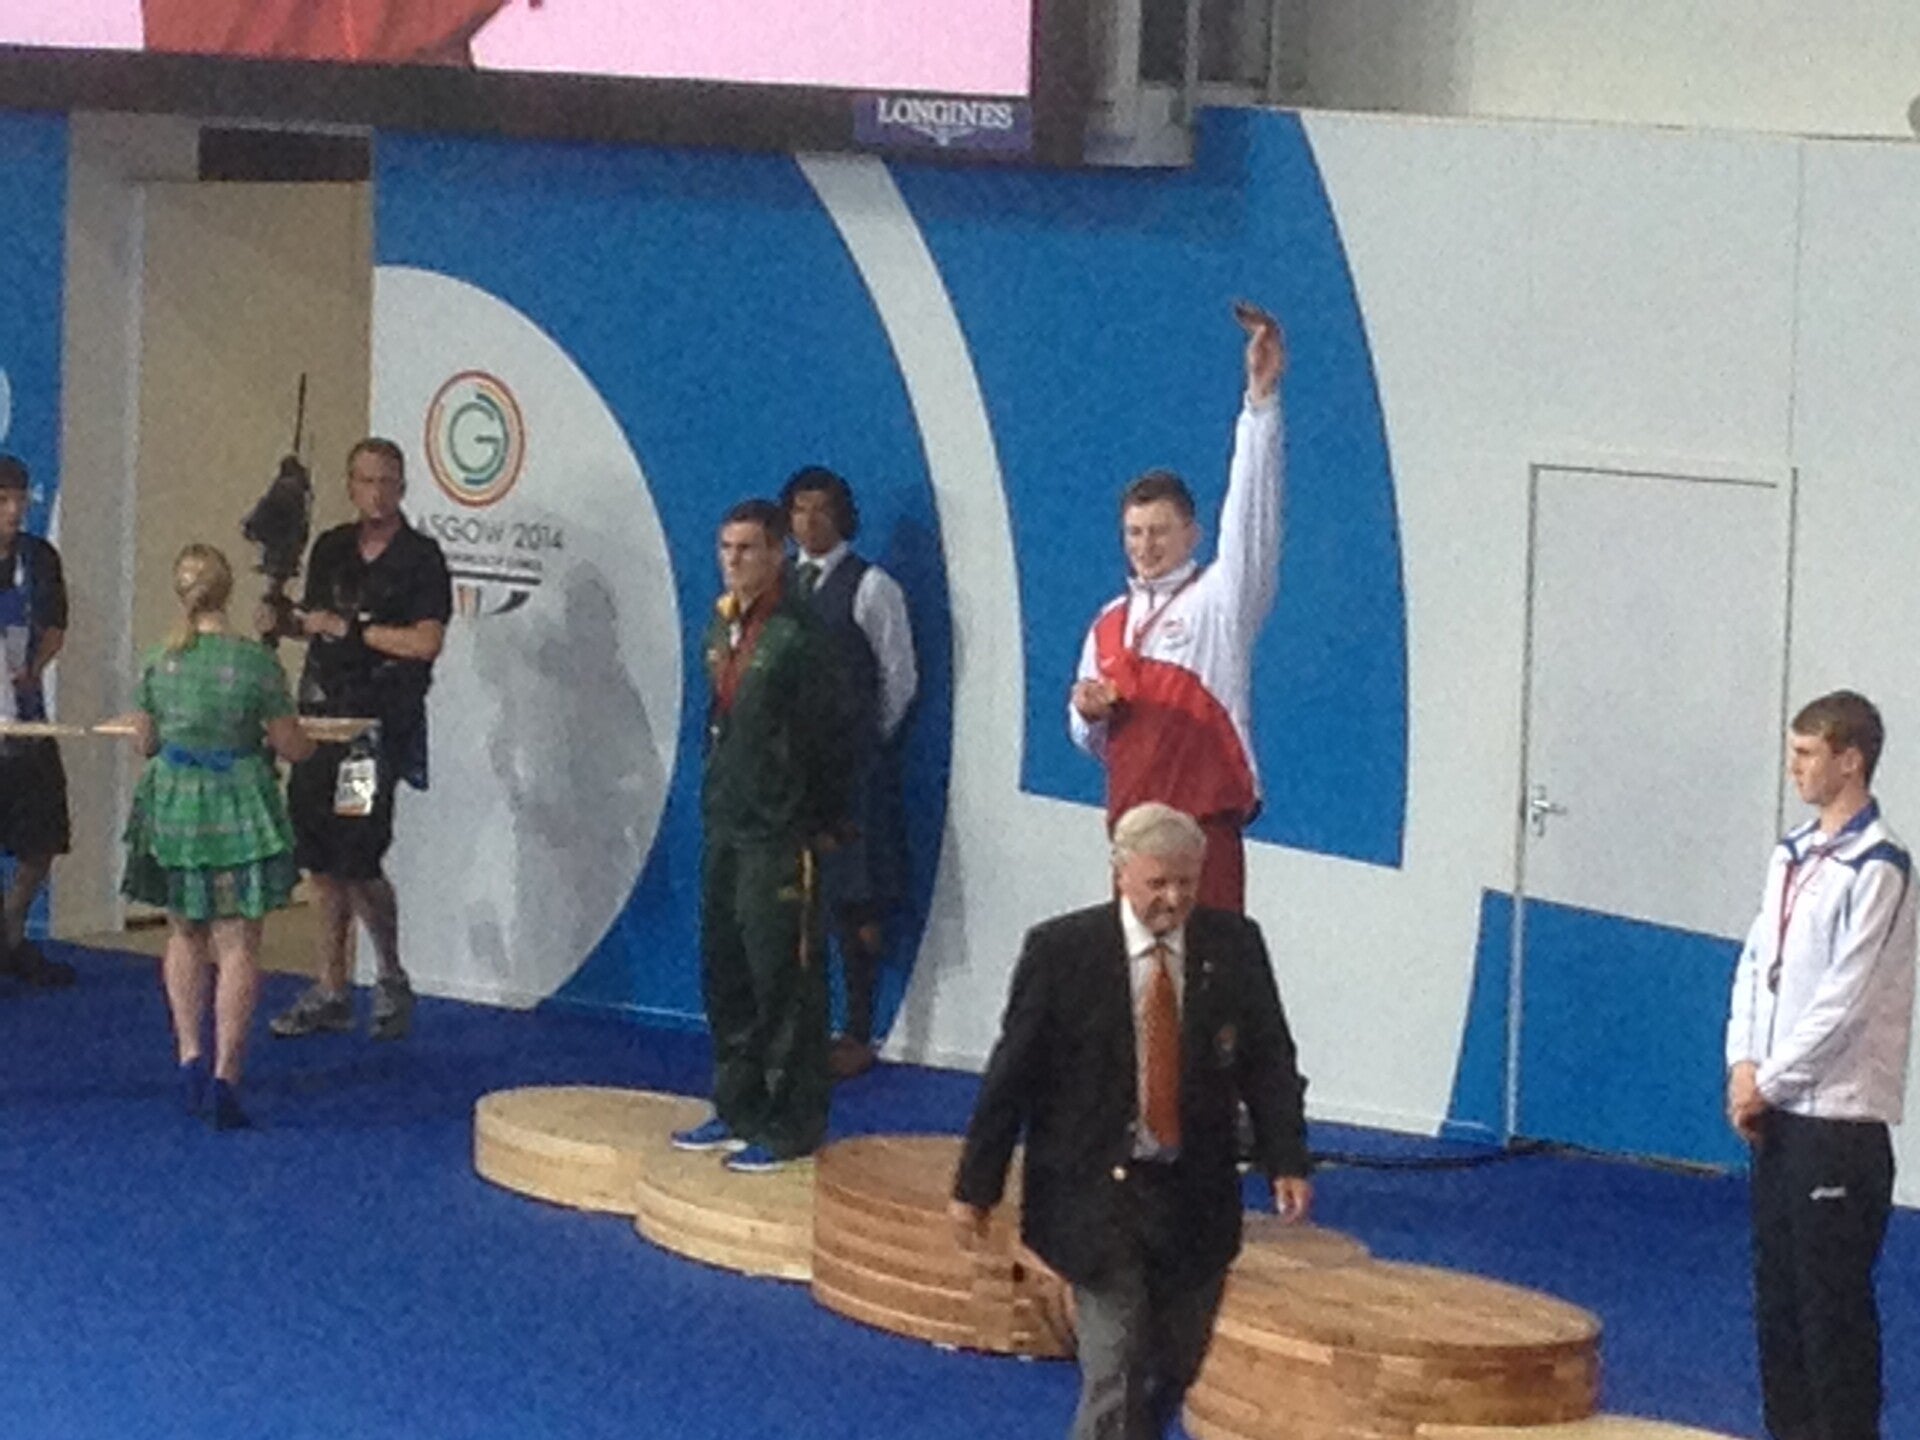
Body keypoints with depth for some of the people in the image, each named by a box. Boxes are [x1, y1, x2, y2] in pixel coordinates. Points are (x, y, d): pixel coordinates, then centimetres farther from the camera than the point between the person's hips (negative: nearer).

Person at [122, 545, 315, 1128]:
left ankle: (190, 1055, 15)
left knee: (184, 934, 20)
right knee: (237, 944, 3)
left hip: (172, 808, 3)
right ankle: (224, 1074, -3)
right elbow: (291, 747, -6)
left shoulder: (158, 664, -5)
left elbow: (146, 741, 7)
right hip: (239, 810, -3)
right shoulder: (256, 663, -13)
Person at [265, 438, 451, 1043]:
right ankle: (331, 991, 16)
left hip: (379, 720, -6)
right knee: (320, 857, 7)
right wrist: (286, 621, 3)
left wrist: (350, 630, -12)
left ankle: (392, 980, 6)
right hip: (320, 709, 6)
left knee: (357, 856, -13)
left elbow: (426, 641, -14)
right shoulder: (332, 549, 13)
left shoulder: (421, 558, -5)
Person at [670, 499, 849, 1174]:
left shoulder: (795, 636, -14)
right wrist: (718, 797, 16)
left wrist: (818, 825, -9)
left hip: (779, 836, -9)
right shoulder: (723, 626, 10)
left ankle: (791, 1124, 2)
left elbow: (822, 739, -12)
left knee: (783, 979, -3)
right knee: (725, 972, 14)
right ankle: (737, 1107, 25)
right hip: (727, 826, 9)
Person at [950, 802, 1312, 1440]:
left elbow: (1269, 1062, 2)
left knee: (1177, 1363, 12)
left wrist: (1286, 1162, -11)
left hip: (1195, 1194, 4)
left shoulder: (1234, 946, -1)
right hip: (1096, 1192, -3)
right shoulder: (1061, 950, -9)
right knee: (1117, 1369, -9)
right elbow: (1011, 1072, -5)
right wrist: (976, 1186, -3)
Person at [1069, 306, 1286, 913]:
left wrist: (1262, 397, -19)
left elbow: (1253, 507, -10)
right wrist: (1088, 713, -1)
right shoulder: (1109, 623, 17)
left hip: (1203, 819, -6)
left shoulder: (1220, 599, 1)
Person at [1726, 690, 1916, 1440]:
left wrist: (1769, 1081, -11)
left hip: (1840, 1112, -8)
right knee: (1776, 1287, 12)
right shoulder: (1792, 855, 11)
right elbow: (1757, 963, 13)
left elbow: (1846, 999, -16)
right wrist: (1744, 1065, -1)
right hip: (1778, 1107, 8)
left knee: (1834, 1297, -4)